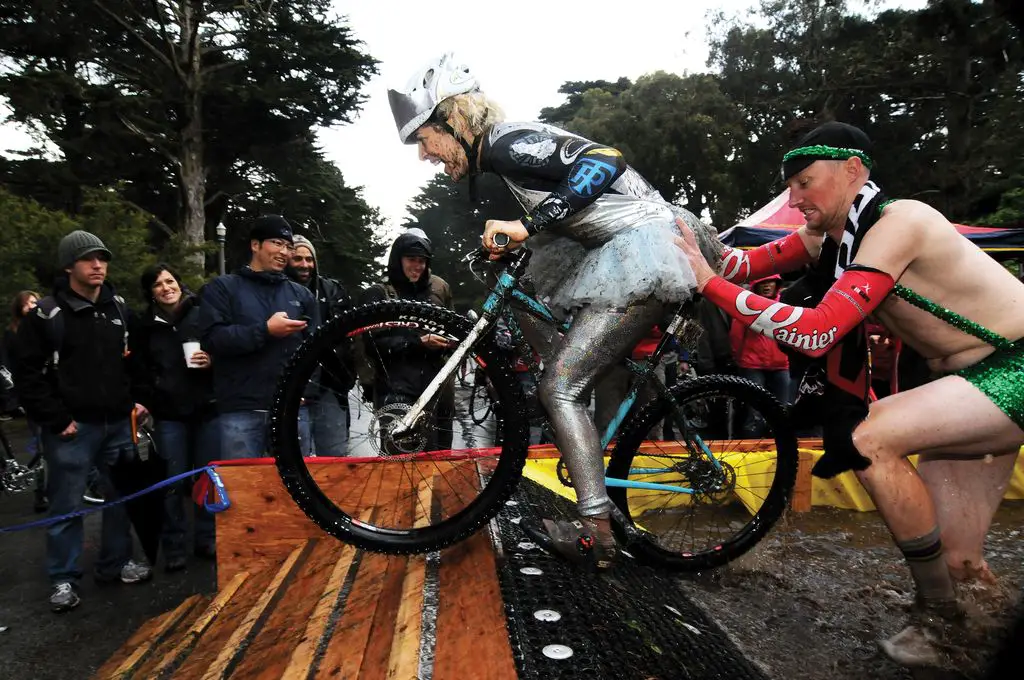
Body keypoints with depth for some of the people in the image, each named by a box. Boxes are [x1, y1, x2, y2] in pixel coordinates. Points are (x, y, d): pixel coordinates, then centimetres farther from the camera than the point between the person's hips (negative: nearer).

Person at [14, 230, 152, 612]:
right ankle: (64, 579, 17)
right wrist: (57, 419, -11)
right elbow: (28, 373, -7)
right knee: (67, 506, 3)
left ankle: (116, 563, 28)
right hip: (72, 427, -5)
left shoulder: (119, 308, 9)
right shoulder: (46, 313, -6)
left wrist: (135, 400, 7)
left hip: (118, 423, 5)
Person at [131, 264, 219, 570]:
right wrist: (142, 401, 3)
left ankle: (206, 539, 20)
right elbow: (139, 370, 13)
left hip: (208, 408, -1)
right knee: (173, 482, 4)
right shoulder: (145, 326, 8)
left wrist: (213, 361, -13)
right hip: (168, 413, 1)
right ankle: (173, 547, 15)